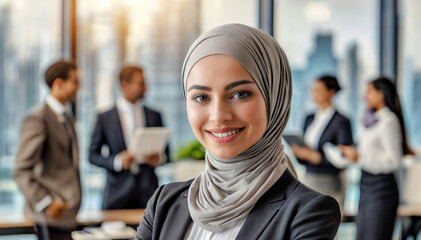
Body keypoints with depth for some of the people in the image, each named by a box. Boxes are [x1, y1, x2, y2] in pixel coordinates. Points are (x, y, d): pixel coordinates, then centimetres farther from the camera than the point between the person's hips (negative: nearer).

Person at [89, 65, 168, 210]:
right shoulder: (105, 118, 5)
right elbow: (93, 156, 4)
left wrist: (158, 159, -6)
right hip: (118, 190, -1)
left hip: (147, 190, 2)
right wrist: (117, 161, -13)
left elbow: (165, 153, 17)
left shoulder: (154, 116, 12)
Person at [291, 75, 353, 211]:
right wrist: (297, 151, -2)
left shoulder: (341, 121, -8)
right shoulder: (310, 119, 14)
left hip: (330, 183, -6)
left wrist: (317, 156, -16)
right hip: (309, 179, 6)